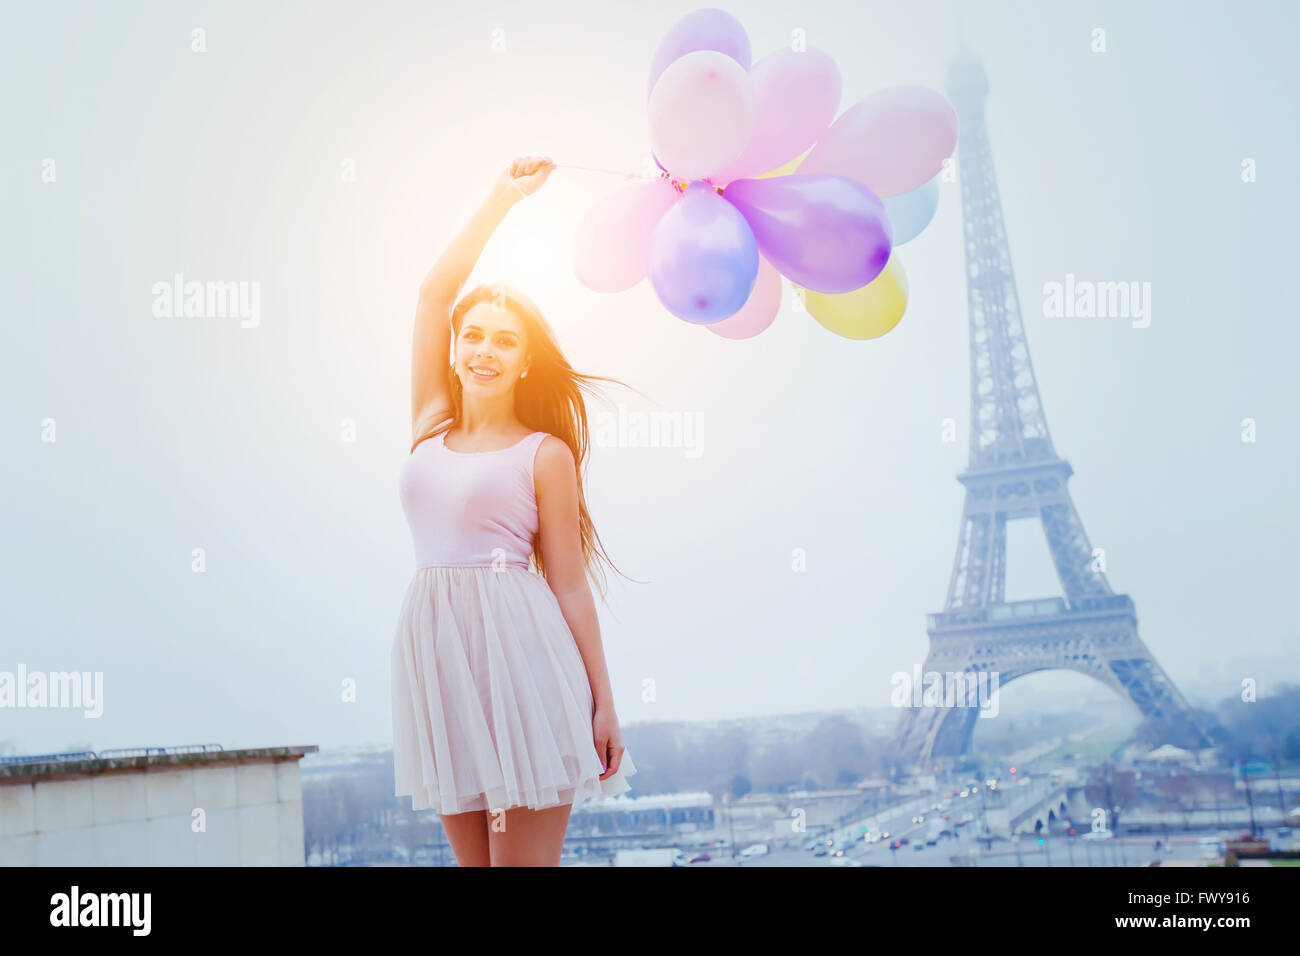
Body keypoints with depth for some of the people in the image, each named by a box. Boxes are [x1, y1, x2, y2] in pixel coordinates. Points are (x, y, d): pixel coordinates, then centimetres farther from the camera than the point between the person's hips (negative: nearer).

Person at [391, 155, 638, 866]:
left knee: (524, 859, -3)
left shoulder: (545, 453, 1)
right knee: (473, 859, 10)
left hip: (518, 648, -5)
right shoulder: (430, 428, 14)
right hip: (434, 650, 5)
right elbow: (435, 290, 12)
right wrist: (503, 196, 13)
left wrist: (603, 703, -2)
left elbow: (570, 583, 0)